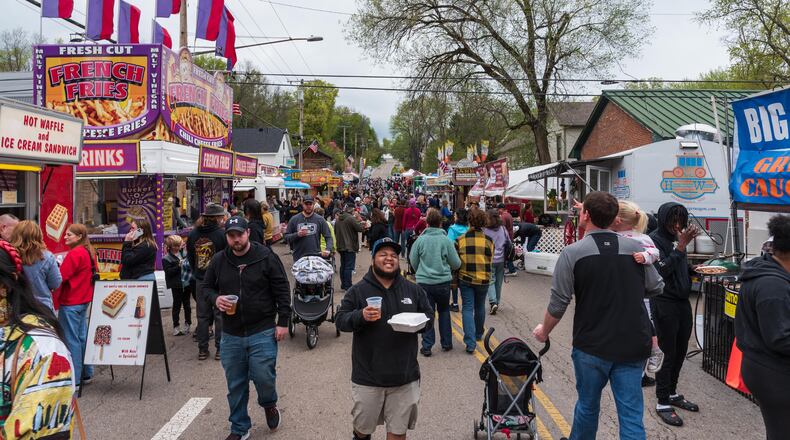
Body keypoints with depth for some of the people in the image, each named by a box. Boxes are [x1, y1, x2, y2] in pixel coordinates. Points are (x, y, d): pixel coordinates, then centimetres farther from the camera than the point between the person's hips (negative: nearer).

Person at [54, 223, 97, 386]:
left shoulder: (74, 254, -16)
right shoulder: (89, 252, 10)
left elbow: (61, 277, -18)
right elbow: (94, 273, 18)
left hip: (70, 303, -9)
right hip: (84, 300, 9)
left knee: (70, 339, -2)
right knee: (82, 336, 14)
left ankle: (74, 377, 4)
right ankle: (86, 373, 21)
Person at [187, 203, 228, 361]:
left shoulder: (192, 235, 1)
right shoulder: (221, 234, -14)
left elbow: (190, 258, 9)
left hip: (200, 281, 4)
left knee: (202, 315, 12)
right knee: (220, 314, 6)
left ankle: (202, 350, 16)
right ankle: (220, 349, 9)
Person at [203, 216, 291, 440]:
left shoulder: (266, 256, -8)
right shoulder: (218, 260, 2)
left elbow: (282, 290, -4)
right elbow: (206, 287, 15)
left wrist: (283, 321, -7)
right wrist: (216, 298, -8)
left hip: (263, 332, -3)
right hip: (231, 334, 4)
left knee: (263, 377, -5)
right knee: (235, 384, 11)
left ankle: (269, 404, 30)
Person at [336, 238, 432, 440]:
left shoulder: (413, 290, 5)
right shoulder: (357, 291, -3)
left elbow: (428, 316, 11)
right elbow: (340, 320, -4)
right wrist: (361, 316, -23)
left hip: (405, 376, 2)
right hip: (367, 377, -1)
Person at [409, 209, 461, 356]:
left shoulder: (420, 239, -7)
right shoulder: (446, 240, -9)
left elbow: (413, 260, 3)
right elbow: (456, 263, -3)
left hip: (424, 282, 0)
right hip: (443, 282, 0)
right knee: (444, 311, 18)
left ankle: (427, 346, 10)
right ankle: (446, 343, 24)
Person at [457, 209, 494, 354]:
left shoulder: (461, 239, -7)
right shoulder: (488, 240, -4)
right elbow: (490, 260, 4)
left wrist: (455, 278, 10)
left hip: (465, 279, -1)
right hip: (483, 279, 2)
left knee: (467, 309, 1)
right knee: (480, 307, 21)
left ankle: (470, 342, -11)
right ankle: (478, 334, 39)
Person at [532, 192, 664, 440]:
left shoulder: (572, 253, -10)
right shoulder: (636, 248, -1)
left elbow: (559, 303, -11)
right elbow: (656, 288, 8)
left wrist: (544, 331, 6)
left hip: (592, 346, -2)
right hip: (633, 345, 2)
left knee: (587, 405, 19)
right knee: (631, 414, 7)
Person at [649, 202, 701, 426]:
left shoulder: (678, 238, 11)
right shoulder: (654, 239, -11)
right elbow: (662, 270, -21)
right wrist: (681, 246, -21)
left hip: (683, 302, 7)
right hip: (664, 304, -7)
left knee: (680, 351, 12)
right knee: (667, 353, -3)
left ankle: (672, 393, 28)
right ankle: (662, 403, 6)